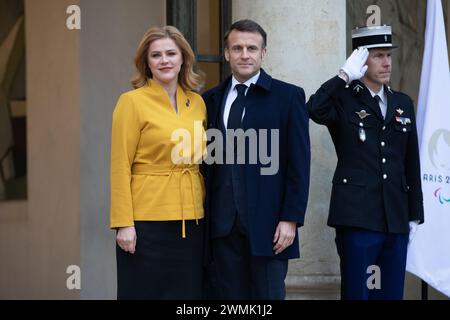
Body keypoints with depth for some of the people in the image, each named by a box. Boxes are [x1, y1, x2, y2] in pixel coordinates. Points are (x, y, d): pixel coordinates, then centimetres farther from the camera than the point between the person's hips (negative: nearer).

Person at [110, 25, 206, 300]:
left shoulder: (197, 103, 10)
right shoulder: (132, 102, -5)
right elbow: (120, 166, -8)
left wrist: (205, 206, 9)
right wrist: (123, 223, -13)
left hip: (192, 221, 5)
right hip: (148, 222, -5)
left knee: (188, 291, 9)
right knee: (146, 292, 4)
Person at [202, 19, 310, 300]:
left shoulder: (288, 96, 1)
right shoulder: (211, 100, 11)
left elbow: (299, 164, -3)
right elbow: (206, 163, 11)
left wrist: (291, 219, -9)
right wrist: (202, 218, 6)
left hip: (267, 224, -3)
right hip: (221, 224, 3)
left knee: (267, 293, 3)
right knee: (224, 295, 6)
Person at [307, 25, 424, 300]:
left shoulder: (403, 103, 14)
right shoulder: (343, 100, -1)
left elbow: (412, 163, 16)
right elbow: (315, 110, -25)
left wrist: (415, 213, 13)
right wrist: (345, 76, -18)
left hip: (396, 217, 5)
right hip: (358, 215, -5)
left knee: (392, 292, 11)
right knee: (356, 291, 1)